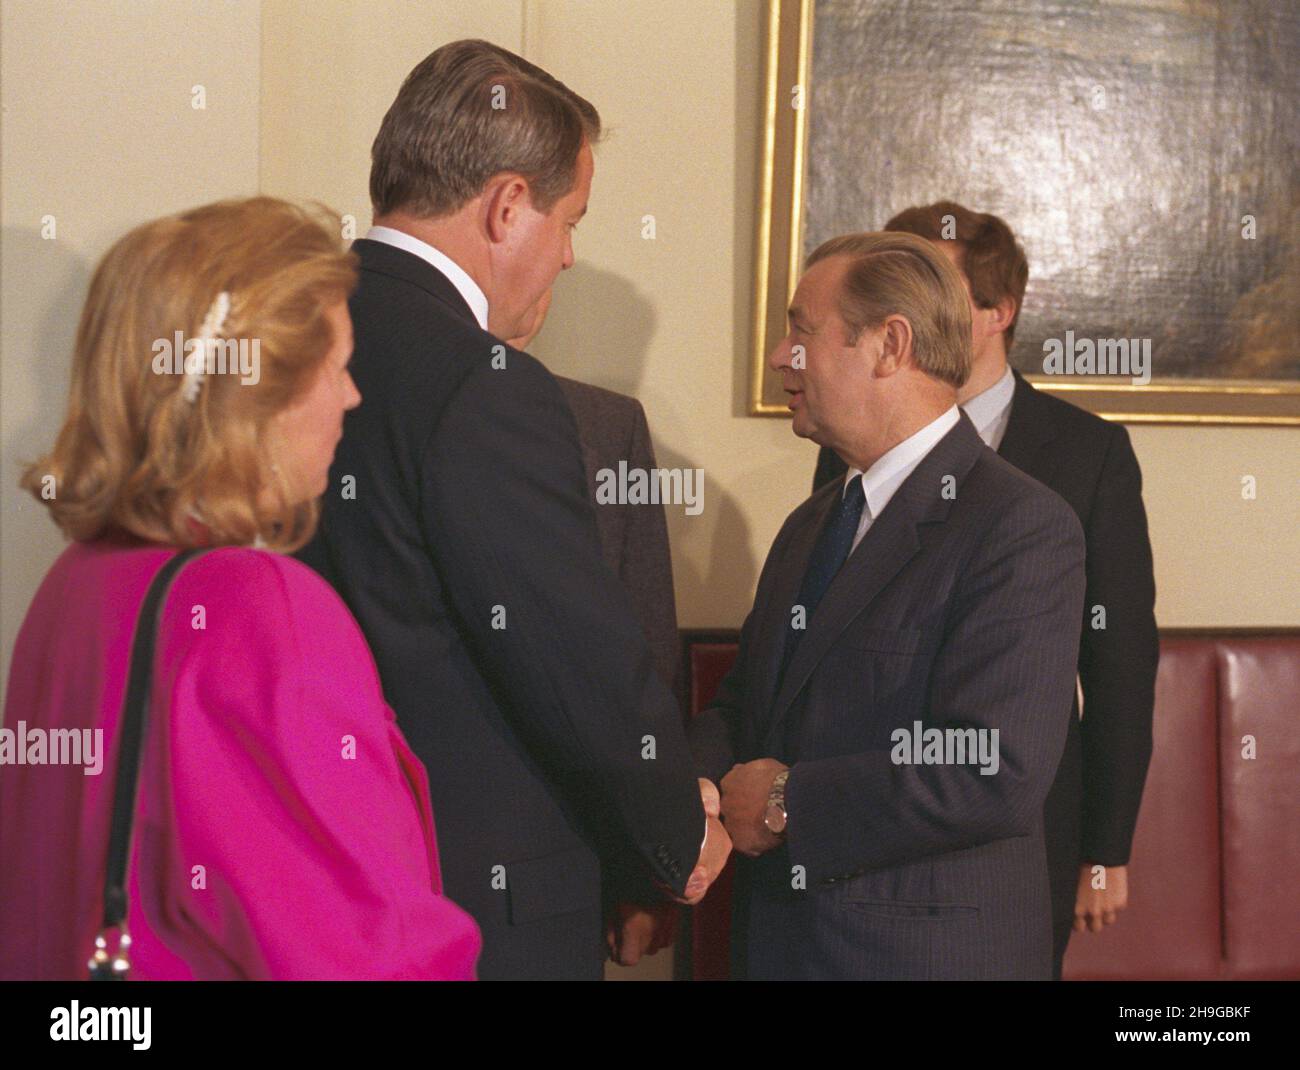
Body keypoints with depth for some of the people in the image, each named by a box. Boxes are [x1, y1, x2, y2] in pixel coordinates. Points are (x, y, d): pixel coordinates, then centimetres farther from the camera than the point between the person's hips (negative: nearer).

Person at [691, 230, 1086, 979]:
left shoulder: (1024, 529, -15)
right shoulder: (810, 526, 13)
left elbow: (995, 774, -25)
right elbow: (740, 703, 15)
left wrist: (787, 803, -16)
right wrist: (702, 789, -8)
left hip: (932, 947, -7)